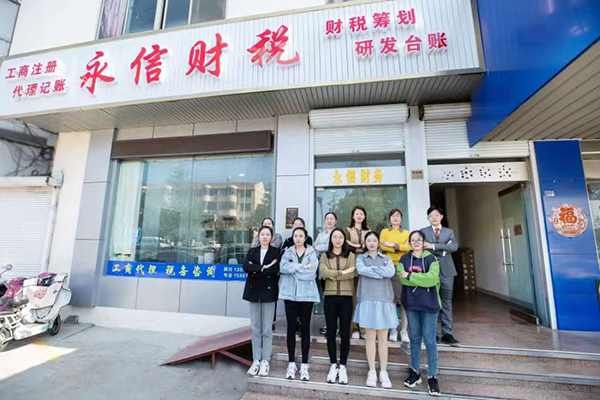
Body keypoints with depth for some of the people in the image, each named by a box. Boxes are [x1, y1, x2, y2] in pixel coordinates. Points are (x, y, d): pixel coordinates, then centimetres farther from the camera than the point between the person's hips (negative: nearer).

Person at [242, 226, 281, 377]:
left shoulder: (276, 252, 0)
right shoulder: (252, 251, 9)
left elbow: (275, 270, -15)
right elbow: (245, 267, -8)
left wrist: (255, 270, -12)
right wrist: (263, 268, -17)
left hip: (268, 292, -3)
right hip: (253, 292, 3)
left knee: (267, 329, 4)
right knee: (255, 328, 9)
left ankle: (265, 361, 16)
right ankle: (256, 360, 20)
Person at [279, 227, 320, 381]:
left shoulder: (312, 253, 2)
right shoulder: (288, 252, 6)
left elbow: (312, 273, -12)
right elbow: (283, 268, -12)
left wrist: (293, 269, -10)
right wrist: (303, 267, -16)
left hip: (307, 294, -1)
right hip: (290, 294, 1)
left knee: (305, 328, 6)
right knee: (291, 327, 7)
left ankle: (304, 365, 18)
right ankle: (291, 363, 21)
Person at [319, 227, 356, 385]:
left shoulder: (350, 255, 6)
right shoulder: (324, 256, 6)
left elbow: (351, 274, -10)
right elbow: (323, 272, -11)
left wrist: (333, 275, -11)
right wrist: (342, 272, -14)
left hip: (346, 297, 0)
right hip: (330, 297, 0)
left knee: (345, 332, 7)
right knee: (331, 332, 8)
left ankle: (343, 367, 22)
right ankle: (333, 366, 24)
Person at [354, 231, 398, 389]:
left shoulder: (386, 258, 10)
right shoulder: (361, 258, 7)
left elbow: (391, 272, -11)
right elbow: (361, 270, -15)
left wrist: (372, 269, -9)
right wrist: (381, 273, -11)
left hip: (384, 301, 1)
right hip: (368, 301, -1)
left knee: (383, 338, 7)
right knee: (370, 337, 6)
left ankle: (383, 372, 19)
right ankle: (372, 371, 19)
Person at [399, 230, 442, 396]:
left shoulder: (431, 259, -1)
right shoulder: (404, 259, 4)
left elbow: (432, 278, -17)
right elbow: (402, 278, -10)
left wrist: (410, 276, -15)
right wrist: (423, 279, -16)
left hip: (429, 304, -2)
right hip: (411, 303, 2)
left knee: (430, 340, 4)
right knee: (415, 338, 13)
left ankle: (433, 376, 18)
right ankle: (415, 371, 27)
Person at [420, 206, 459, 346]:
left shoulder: (449, 231, 12)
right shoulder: (423, 231, 7)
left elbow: (454, 246, -7)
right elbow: (424, 249, -7)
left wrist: (433, 246, -16)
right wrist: (443, 249, -10)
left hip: (446, 271, 2)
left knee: (447, 303, 6)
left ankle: (447, 334, 13)